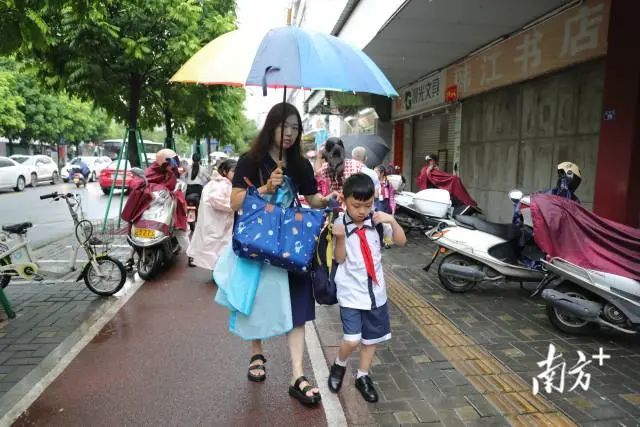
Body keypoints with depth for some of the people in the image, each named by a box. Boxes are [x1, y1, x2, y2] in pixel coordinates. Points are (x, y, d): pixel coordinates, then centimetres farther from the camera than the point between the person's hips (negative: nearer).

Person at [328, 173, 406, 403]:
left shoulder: (376, 220, -6)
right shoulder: (340, 224, -13)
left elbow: (401, 241, -5)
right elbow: (340, 259, -11)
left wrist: (392, 220, -21)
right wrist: (340, 238, -28)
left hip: (375, 289, 4)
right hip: (351, 291, -4)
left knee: (372, 337, 15)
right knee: (352, 339, -10)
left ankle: (362, 377, 37)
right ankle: (339, 365, 24)